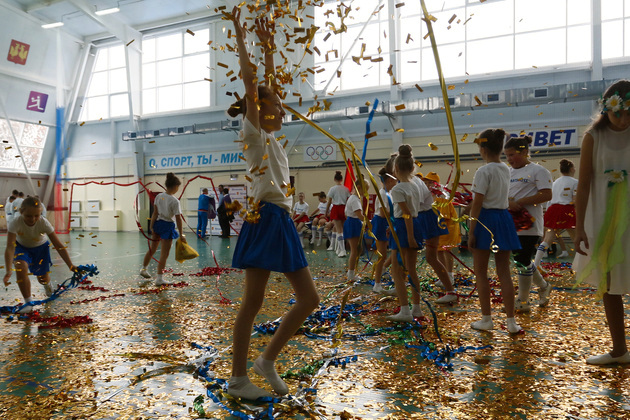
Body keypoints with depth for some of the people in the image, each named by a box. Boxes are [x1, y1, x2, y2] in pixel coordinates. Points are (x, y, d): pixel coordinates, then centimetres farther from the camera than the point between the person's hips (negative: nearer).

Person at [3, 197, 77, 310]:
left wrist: (71, 266, -38)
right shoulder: (15, 223, -33)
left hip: (40, 247, 0)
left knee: (43, 279, 4)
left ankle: (47, 284, 46)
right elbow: (10, 247, -39)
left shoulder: (44, 223, -32)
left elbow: (59, 246, -31)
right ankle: (28, 302, -12)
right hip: (22, 247, 0)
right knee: (20, 268, -29)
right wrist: (8, 272, -49)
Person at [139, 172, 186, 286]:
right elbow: (178, 219, -15)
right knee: (164, 254, 3)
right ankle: (159, 278, 6)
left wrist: (152, 227, 6)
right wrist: (181, 235, -9)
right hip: (168, 226, -6)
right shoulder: (175, 201, -17)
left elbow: (155, 213, 2)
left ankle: (144, 269, 40)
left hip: (157, 224, 6)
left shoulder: (159, 196, 0)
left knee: (152, 250, 24)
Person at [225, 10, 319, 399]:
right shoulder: (253, 133, 0)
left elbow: (270, 82, 27)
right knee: (252, 304, -1)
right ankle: (238, 378, 14)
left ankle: (268, 360, 20)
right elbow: (250, 80, -5)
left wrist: (269, 44, 32)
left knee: (309, 298, 7)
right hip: (264, 220, -9)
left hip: (284, 222, 9)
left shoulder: (271, 136, 21)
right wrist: (241, 37, 2)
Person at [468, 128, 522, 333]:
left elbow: (477, 203, -16)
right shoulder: (506, 169, 9)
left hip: (485, 219, -7)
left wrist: (471, 232, -13)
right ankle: (511, 321, 13)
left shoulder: (483, 171, -14)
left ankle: (486, 319, 13)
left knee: (480, 272, 6)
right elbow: (502, 196, 12)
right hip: (504, 218, 7)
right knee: (504, 272, 10)